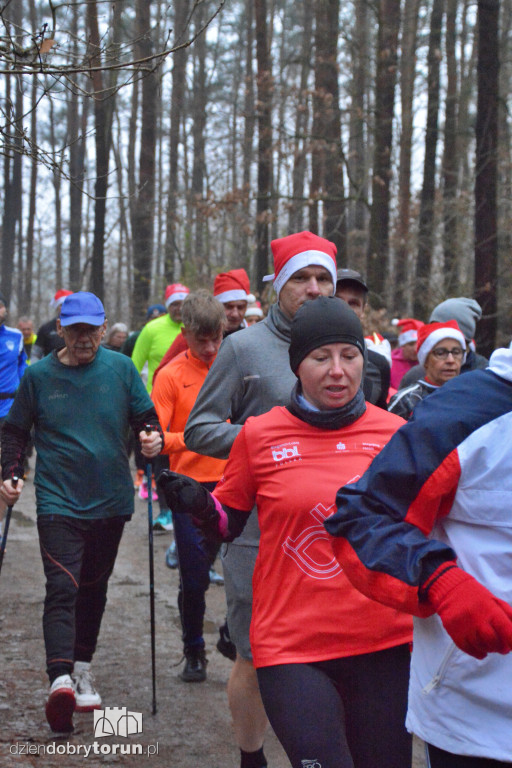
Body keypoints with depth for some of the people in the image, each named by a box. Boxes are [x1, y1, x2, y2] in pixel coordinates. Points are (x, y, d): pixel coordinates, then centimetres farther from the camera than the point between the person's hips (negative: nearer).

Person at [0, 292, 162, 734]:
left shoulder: (121, 369, 1)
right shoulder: (39, 375, -1)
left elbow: (145, 417, 9)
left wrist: (152, 438, -13)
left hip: (111, 500, 3)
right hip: (58, 502, -2)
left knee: (94, 587, 15)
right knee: (62, 588, -16)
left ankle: (82, 669, 31)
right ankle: (60, 679, -26)